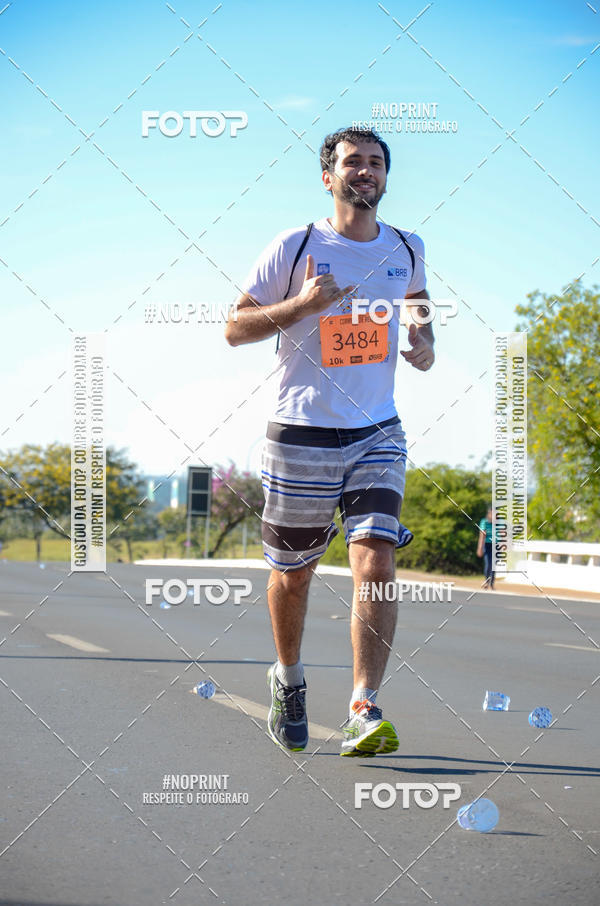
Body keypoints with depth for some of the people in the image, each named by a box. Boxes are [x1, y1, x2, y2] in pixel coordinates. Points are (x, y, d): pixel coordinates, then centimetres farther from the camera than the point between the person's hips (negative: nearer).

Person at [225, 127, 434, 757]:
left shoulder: (405, 250, 6)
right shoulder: (295, 248, -6)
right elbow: (235, 327, -3)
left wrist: (424, 340, 7)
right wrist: (301, 305, -19)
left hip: (377, 434, 2)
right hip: (302, 434, -2)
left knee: (376, 563, -16)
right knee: (293, 572, 10)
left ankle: (363, 714, -18)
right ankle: (288, 678, 37)